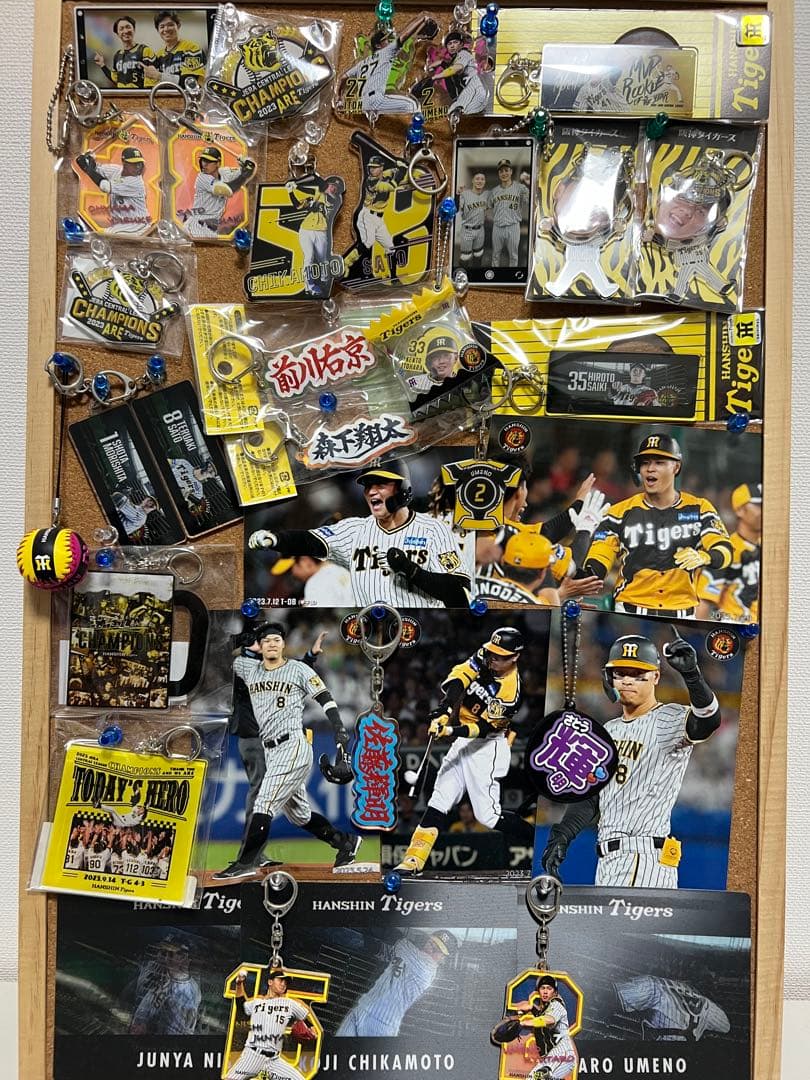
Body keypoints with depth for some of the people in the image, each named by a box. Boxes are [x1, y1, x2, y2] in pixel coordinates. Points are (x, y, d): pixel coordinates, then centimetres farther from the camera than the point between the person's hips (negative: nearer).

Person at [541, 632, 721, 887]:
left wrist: (691, 674, -43)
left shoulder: (670, 719, -5)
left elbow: (708, 720, -28)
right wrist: (561, 836, 11)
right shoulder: (607, 731, 19)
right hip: (607, 860, 7)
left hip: (645, 859, -7)